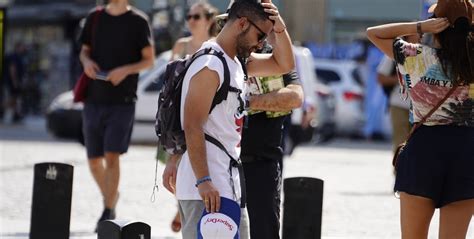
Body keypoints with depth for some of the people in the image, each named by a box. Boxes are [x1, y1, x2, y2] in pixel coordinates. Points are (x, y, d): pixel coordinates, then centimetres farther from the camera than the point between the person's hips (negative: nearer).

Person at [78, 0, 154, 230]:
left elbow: (149, 59, 2)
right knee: (94, 160, 8)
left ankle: (108, 212, -10)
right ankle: (111, 196, 33)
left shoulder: (137, 21, -1)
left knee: (112, 156, -13)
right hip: (94, 98, 4)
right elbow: (84, 50, 18)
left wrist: (126, 70, -16)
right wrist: (86, 61, -5)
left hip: (122, 101, -4)